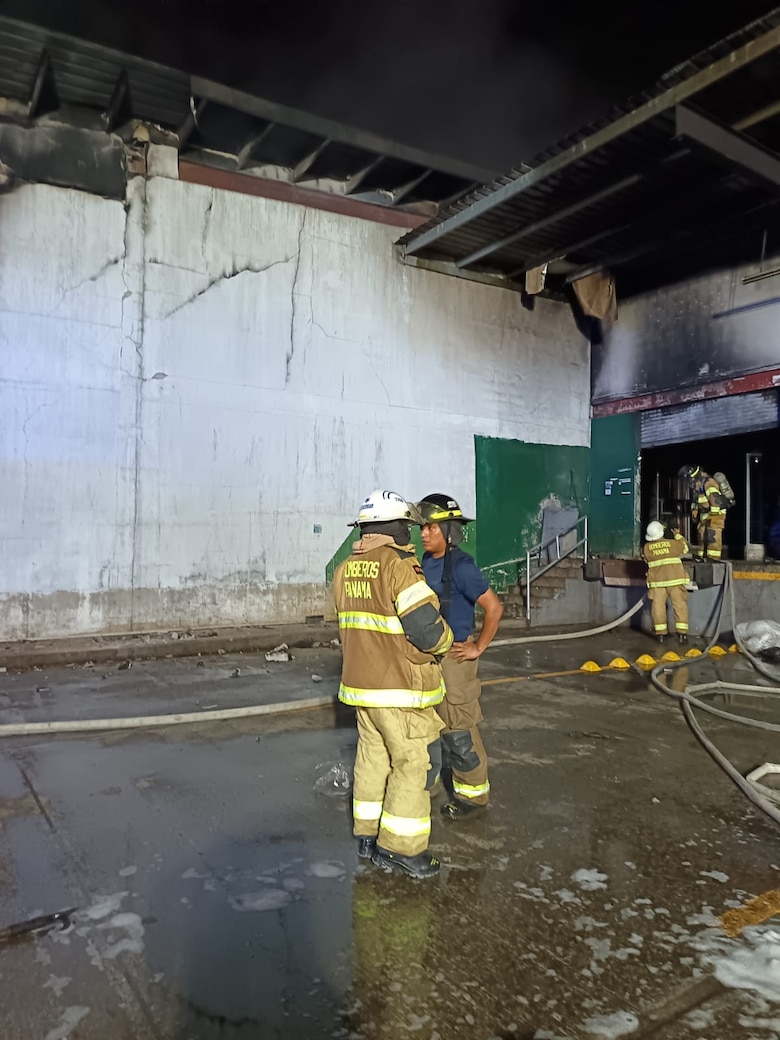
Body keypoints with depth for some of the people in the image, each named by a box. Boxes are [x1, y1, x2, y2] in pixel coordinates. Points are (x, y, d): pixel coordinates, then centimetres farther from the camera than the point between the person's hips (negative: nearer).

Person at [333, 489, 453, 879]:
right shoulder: (398, 565, -19)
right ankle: (401, 847, 11)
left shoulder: (346, 569, 5)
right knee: (415, 761, 4)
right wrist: (444, 641, -2)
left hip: (360, 683, 8)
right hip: (399, 687, -8)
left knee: (373, 756, 18)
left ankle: (368, 835, 28)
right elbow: (427, 630, -21)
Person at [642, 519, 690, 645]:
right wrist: (678, 535, 31)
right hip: (675, 579, -1)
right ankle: (682, 633, 0)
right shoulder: (672, 543, 0)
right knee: (680, 605, 4)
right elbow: (684, 548, 19)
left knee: (658, 606, 6)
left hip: (657, 581, 1)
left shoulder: (646, 548, 0)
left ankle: (660, 634, 7)